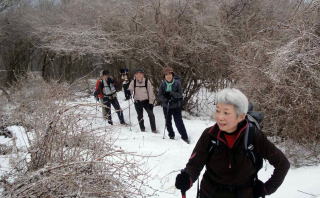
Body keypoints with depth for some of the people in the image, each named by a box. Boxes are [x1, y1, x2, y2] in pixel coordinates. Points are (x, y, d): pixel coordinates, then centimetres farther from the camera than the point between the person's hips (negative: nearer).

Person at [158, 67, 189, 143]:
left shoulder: (177, 83, -11)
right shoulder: (163, 84, -5)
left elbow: (180, 94, -12)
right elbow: (159, 95, -3)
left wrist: (171, 93, -27)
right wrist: (166, 99, -21)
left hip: (176, 106, -3)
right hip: (166, 106, 3)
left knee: (179, 121, -6)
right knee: (168, 122, 15)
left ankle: (184, 136, 6)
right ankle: (171, 135, 33)